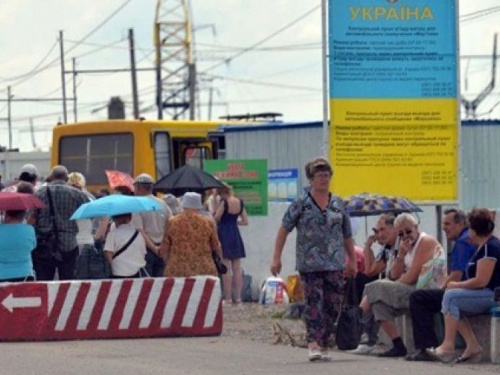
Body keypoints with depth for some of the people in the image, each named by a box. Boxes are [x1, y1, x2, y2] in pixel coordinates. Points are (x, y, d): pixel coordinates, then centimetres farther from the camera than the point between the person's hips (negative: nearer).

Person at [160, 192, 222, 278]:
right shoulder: (208, 222, 2)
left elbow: (164, 250, 6)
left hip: (177, 272, 0)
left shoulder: (171, 222, 2)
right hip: (204, 271, 0)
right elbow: (217, 248, 10)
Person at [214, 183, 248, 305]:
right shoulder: (240, 203, 5)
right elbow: (245, 221, 8)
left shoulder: (224, 202, -14)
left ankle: (228, 298, -4)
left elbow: (216, 217, -14)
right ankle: (238, 297, 9)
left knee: (226, 269, -4)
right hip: (235, 235, 6)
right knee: (237, 268, 9)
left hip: (224, 234, -6)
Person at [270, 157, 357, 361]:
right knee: (313, 302, -10)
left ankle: (322, 345, 11)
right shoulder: (301, 204, 1)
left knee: (333, 305, 2)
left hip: (335, 264, 3)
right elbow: (284, 230, 1)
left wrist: (352, 261, 20)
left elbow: (347, 235, 18)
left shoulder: (338, 204, 11)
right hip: (310, 264, -3)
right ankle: (313, 343, -15)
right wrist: (276, 258, -5)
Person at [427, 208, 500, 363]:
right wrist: (457, 285, 7)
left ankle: (448, 346, -19)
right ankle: (473, 346, -7)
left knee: (451, 296, -18)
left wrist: (457, 285, -9)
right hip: (484, 295, 11)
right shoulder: (484, 246, 18)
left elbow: (481, 281, -21)